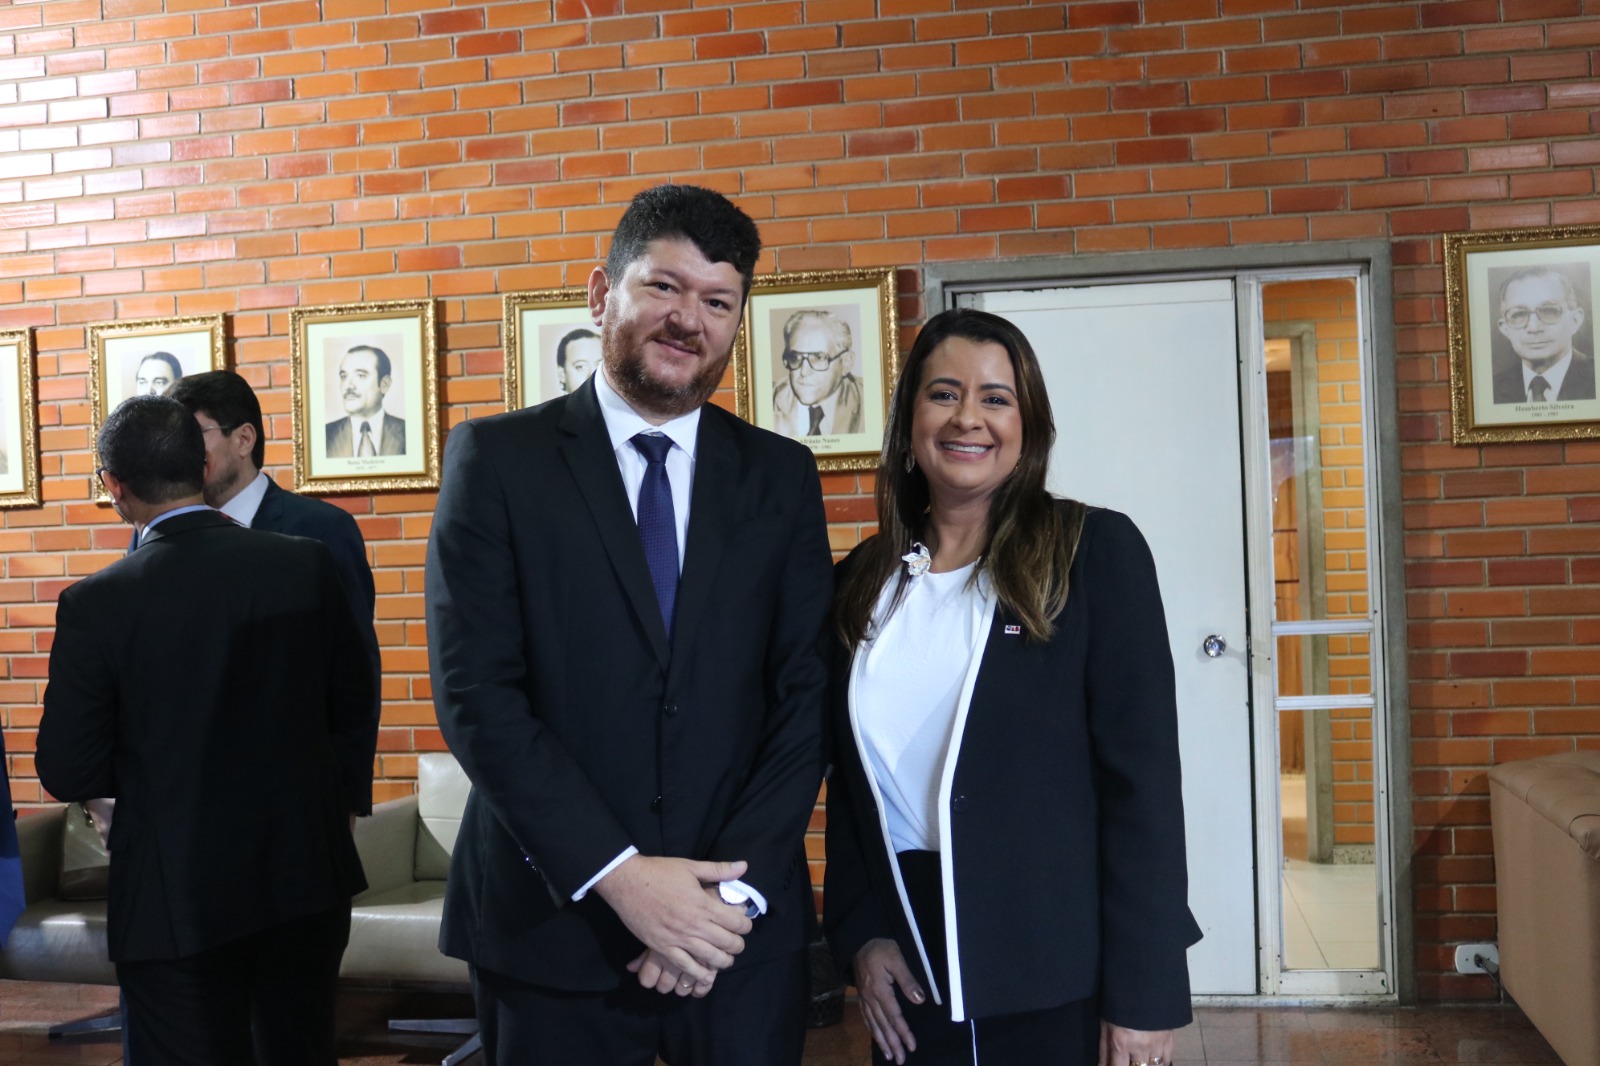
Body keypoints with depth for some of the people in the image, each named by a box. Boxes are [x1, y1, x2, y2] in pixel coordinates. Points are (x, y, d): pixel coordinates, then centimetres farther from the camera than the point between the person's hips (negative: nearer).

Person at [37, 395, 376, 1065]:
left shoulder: (96, 604, -15)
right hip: (307, 876, 3)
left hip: (178, 901, -3)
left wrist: (151, 768, 9)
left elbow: (68, 772, -9)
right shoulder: (306, 565, -8)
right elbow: (353, 702, 3)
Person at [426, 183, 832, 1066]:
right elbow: (474, 690, -10)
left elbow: (804, 695, 0)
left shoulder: (781, 476, 5)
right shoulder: (496, 457, -2)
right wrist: (618, 874, -15)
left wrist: (732, 889, -10)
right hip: (551, 923, -1)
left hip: (742, 927, 2)